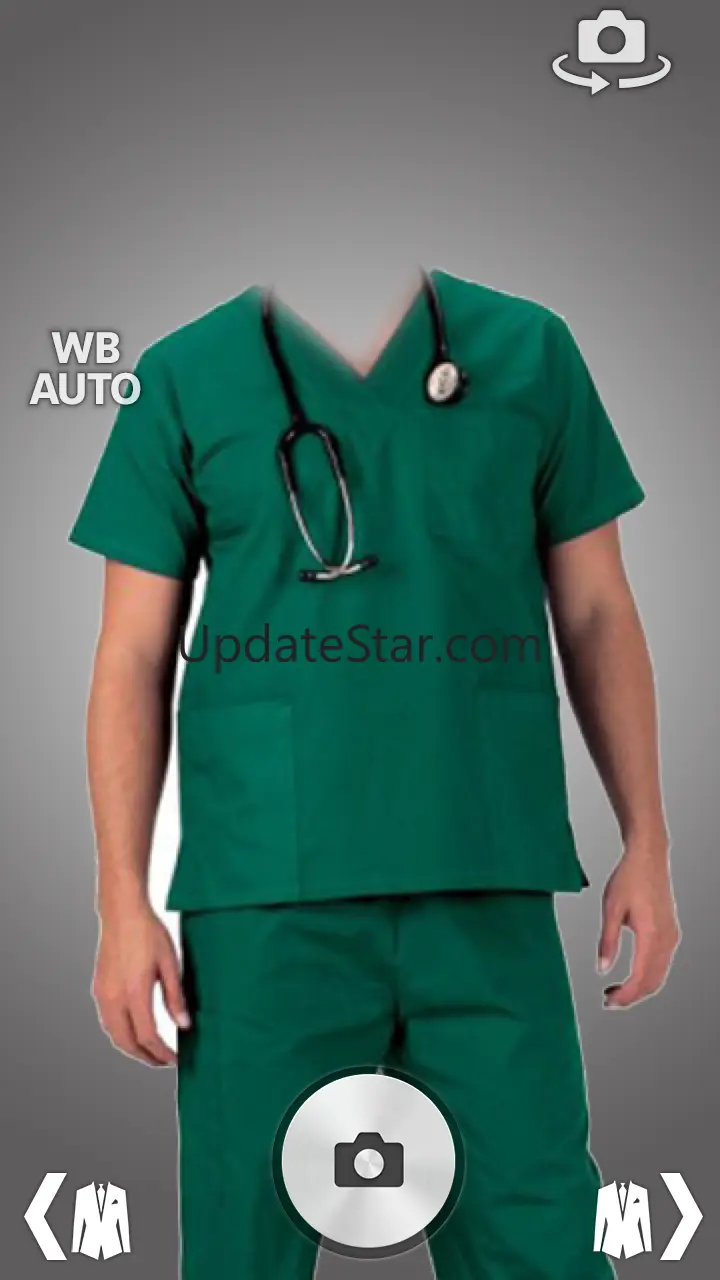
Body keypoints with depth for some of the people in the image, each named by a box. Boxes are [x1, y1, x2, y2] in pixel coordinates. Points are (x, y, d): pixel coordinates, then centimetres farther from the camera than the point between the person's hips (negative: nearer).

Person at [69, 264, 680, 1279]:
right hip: (266, 897, 0)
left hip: (490, 888, 1)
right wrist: (124, 902, -2)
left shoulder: (530, 351, 8)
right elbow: (135, 657, 4)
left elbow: (596, 615, 11)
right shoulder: (183, 378, 5)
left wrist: (646, 845, 7)